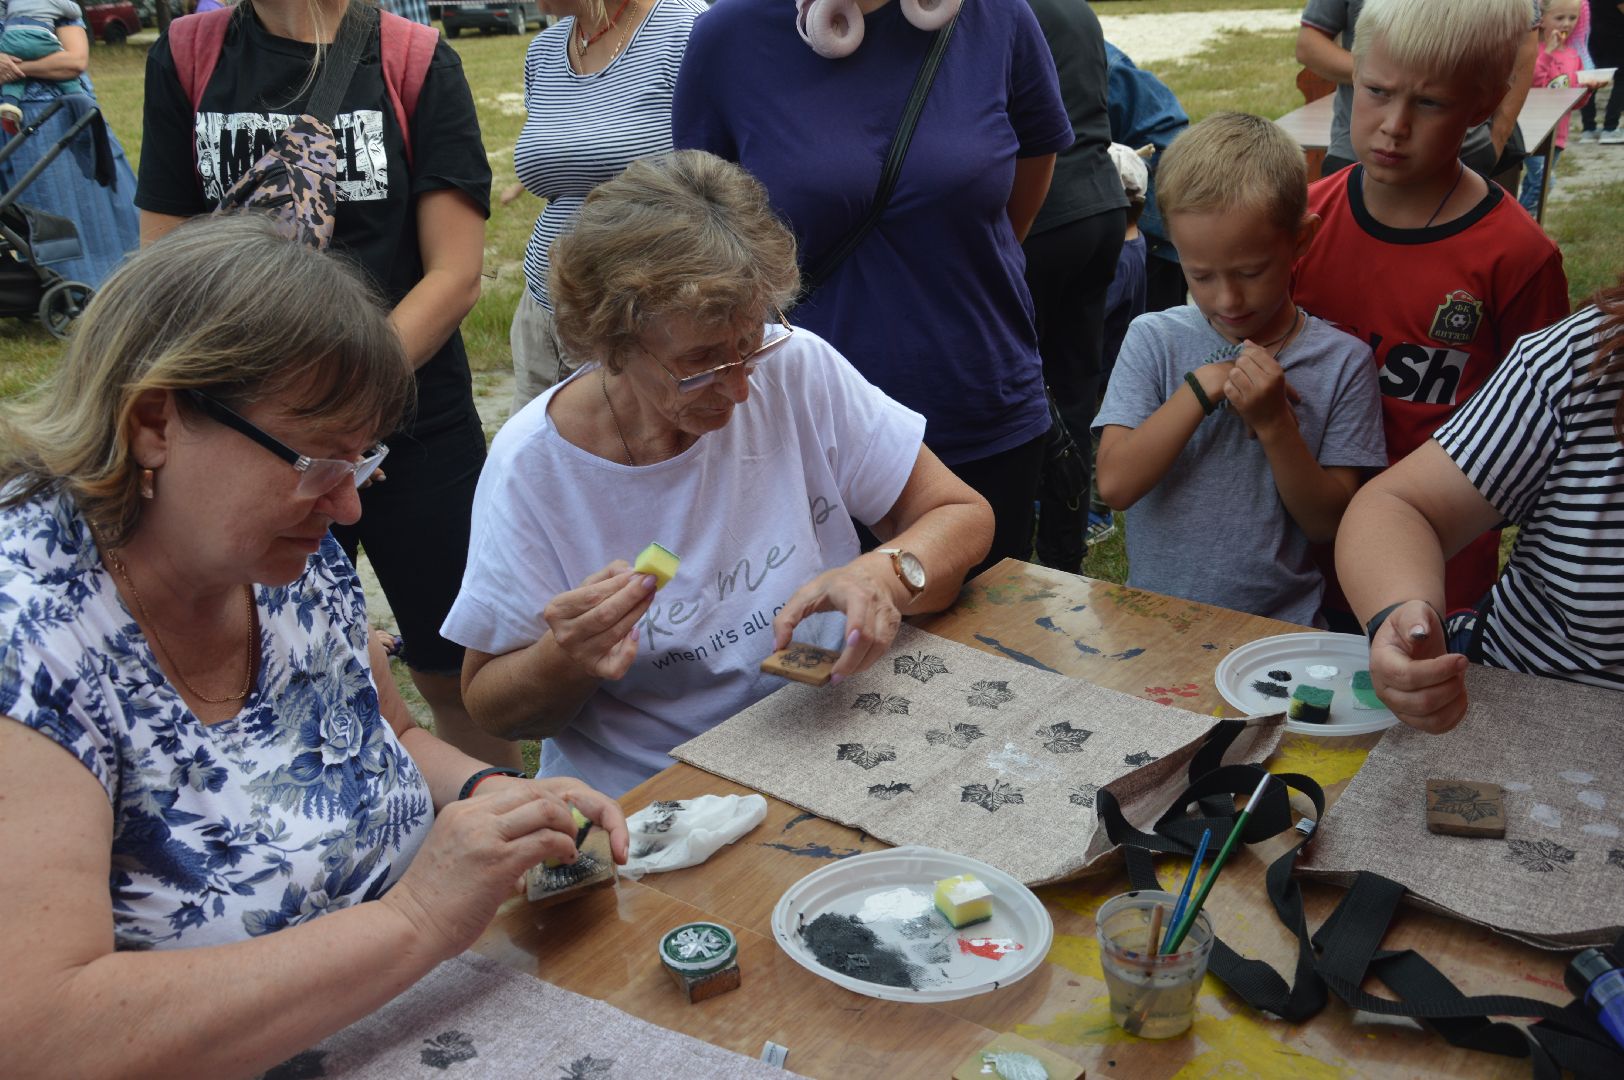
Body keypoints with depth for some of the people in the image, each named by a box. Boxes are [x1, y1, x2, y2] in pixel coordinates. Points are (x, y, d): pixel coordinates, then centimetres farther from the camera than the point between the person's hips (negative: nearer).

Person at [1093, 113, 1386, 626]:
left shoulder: (1342, 362, 0)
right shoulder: (1153, 339, 3)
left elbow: (1330, 524, -1)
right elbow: (1115, 484, -7)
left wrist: (1272, 422, -14)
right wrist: (1201, 388, -12)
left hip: (1278, 623, 0)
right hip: (1154, 620, 1)